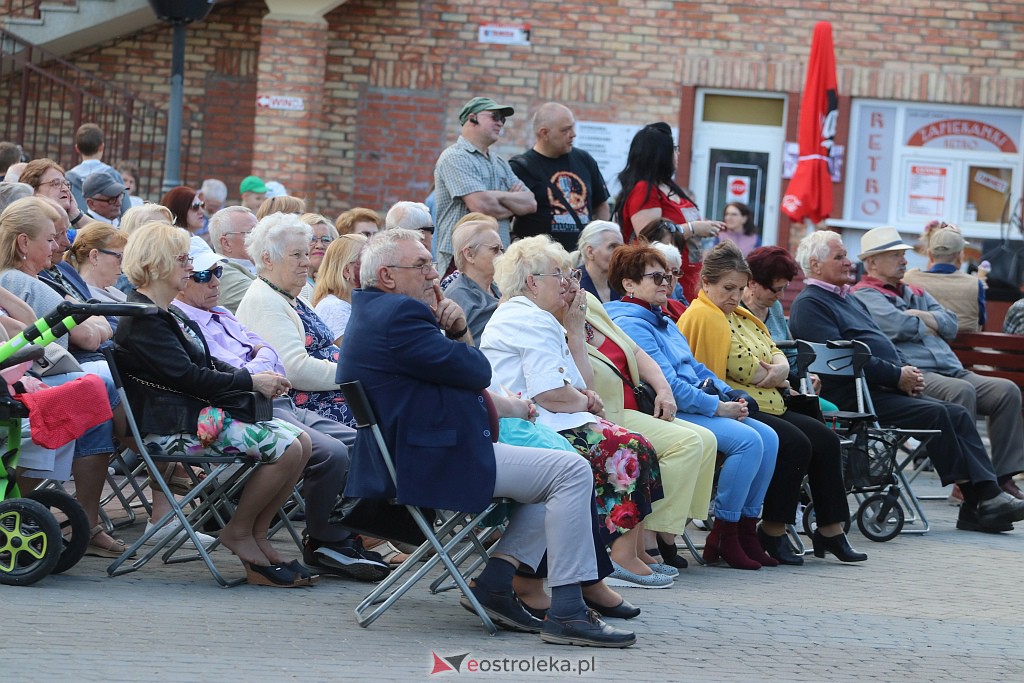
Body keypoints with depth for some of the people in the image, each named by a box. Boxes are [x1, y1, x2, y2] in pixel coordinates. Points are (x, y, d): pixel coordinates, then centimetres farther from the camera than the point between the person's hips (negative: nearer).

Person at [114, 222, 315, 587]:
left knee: (300, 440, -2)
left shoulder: (164, 314, 21)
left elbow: (204, 365, 21)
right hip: (175, 426, -11)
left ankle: (257, 536, 0)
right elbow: (186, 376, -19)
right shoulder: (142, 320, -12)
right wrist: (249, 382, -13)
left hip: (201, 414, 11)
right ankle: (239, 532, -5)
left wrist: (256, 378, 4)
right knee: (286, 449, -19)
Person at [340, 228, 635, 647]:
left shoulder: (373, 313, 19)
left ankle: (494, 584, 8)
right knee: (572, 472, -13)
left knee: (556, 468, 19)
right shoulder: (399, 314, -17)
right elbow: (476, 372, -16)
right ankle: (565, 612, -15)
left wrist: (456, 333, -1)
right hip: (433, 465, -12)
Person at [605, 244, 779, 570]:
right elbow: (666, 383, -18)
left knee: (768, 438, -4)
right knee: (748, 439, -24)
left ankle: (746, 529, -1)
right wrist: (717, 407, -16)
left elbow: (695, 368, 25)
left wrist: (730, 395, 7)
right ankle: (723, 539, -18)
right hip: (670, 411, -10)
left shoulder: (662, 320, 23)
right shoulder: (631, 324, -10)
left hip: (699, 404, 10)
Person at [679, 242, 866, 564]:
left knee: (826, 440, -2)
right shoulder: (702, 317, -9)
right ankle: (772, 534, -17)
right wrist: (773, 376, 2)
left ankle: (831, 530, 1)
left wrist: (778, 370, -8)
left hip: (766, 406, 10)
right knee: (794, 444, -27)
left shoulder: (742, 317, 23)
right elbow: (746, 369, -16)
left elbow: (778, 357, 15)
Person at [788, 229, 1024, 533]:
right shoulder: (809, 304, -4)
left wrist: (907, 371, 5)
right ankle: (980, 498, -18)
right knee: (936, 414, -23)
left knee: (958, 414, -8)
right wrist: (897, 376, -15)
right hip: (852, 396, -9)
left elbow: (884, 343, 28)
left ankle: (986, 496, -17)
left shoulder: (848, 299, 27)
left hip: (886, 390, 9)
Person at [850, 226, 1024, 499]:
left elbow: (951, 325, 16)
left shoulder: (915, 293, 30)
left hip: (950, 370, 8)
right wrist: (932, 325, 7)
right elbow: (900, 327, -12)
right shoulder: (864, 295, 5)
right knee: (962, 391, -35)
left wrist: (918, 317, 1)